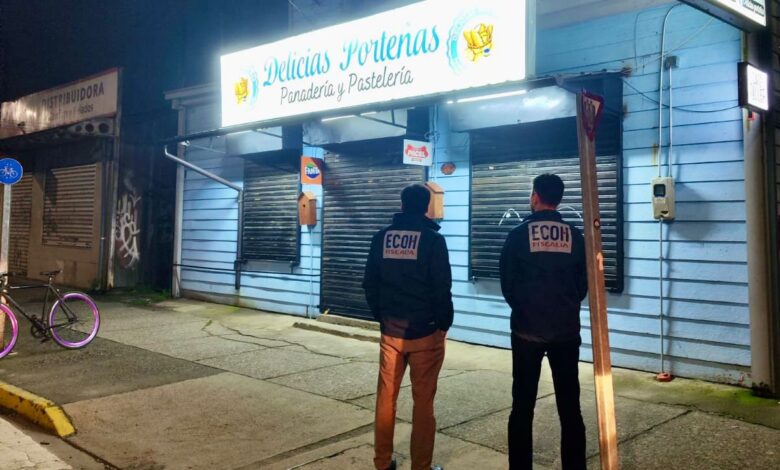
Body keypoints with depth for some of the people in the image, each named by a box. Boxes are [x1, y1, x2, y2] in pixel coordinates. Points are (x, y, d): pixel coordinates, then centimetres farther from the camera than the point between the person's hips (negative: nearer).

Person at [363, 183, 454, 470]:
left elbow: (370, 283, 7)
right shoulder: (433, 239, -8)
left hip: (390, 329, 4)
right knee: (423, 402, 3)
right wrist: (444, 323, 4)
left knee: (386, 398, 11)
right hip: (425, 330, -4)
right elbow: (442, 288, -9)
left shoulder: (382, 238, 4)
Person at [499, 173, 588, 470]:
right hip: (566, 330, 2)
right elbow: (584, 283, 7)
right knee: (569, 406, 10)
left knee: (523, 404, 6)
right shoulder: (574, 236, 1)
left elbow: (506, 282, 1)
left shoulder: (519, 234, -5)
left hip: (527, 329, -2)